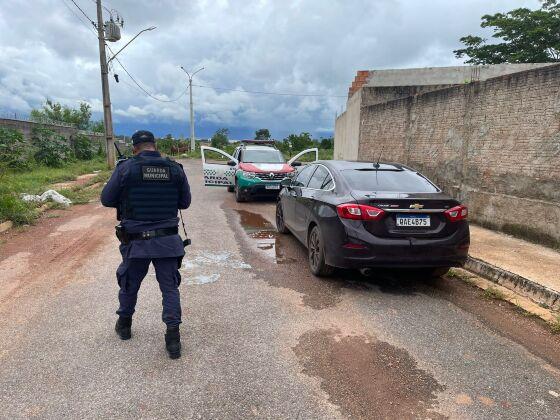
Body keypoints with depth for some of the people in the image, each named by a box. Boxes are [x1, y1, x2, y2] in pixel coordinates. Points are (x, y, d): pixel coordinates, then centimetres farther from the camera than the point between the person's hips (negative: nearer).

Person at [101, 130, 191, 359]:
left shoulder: (125, 168, -8)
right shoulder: (175, 168, -2)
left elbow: (106, 199, 0)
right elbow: (185, 202, 7)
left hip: (136, 241, 0)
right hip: (168, 240, 1)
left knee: (129, 285, 21)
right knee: (170, 287, 10)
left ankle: (124, 325, 41)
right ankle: (173, 337, 7)